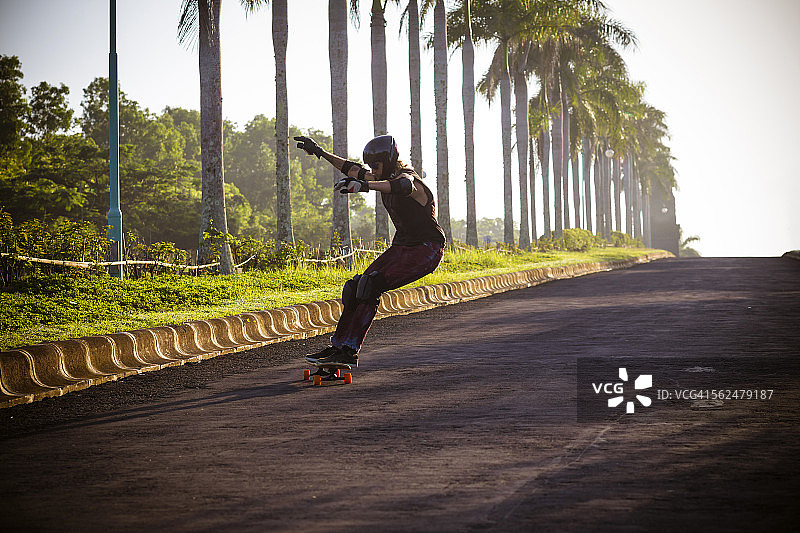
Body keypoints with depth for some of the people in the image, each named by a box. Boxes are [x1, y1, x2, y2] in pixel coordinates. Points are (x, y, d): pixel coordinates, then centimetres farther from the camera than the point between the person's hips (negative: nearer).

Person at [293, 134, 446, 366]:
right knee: (356, 287, -6)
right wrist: (321, 152, 22)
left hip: (427, 251, -9)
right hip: (401, 246, 9)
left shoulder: (407, 177, -19)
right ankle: (338, 345, 0)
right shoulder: (385, 178, 7)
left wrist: (365, 185, -60)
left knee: (370, 286, -25)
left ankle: (349, 351, -23)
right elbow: (354, 170, 22)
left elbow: (403, 186, -45)